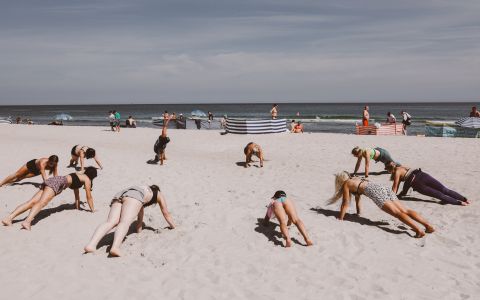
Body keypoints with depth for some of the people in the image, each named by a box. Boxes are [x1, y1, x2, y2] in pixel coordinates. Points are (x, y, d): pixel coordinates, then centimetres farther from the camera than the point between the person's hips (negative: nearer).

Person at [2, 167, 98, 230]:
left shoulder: (78, 174, 33)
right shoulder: (87, 179, 9)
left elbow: (76, 191, 41)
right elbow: (89, 197, 12)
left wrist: (78, 207, 47)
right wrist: (92, 210, 23)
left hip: (52, 180, 7)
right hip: (58, 182, -7)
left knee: (32, 202, -9)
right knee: (41, 203, -29)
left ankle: (9, 218, -22)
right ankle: (27, 221, -51)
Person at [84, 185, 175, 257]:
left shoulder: (144, 188, 47)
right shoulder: (159, 194, 34)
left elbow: (140, 216, 53)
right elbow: (166, 214, 40)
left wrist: (138, 230, 59)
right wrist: (173, 227, 55)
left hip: (119, 194, 5)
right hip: (134, 195, -5)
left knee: (110, 222, -15)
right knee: (125, 223, -26)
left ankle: (92, 244, -38)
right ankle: (115, 247, -52)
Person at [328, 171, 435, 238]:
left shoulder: (346, 185, 14)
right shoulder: (356, 179, 36)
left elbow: (345, 204, 12)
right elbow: (357, 195, 46)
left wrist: (340, 218, 20)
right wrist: (359, 212, 56)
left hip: (376, 192, -7)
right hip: (384, 188, 7)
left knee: (397, 213, -21)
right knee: (405, 210, -4)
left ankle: (418, 230, -37)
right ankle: (428, 225, -17)